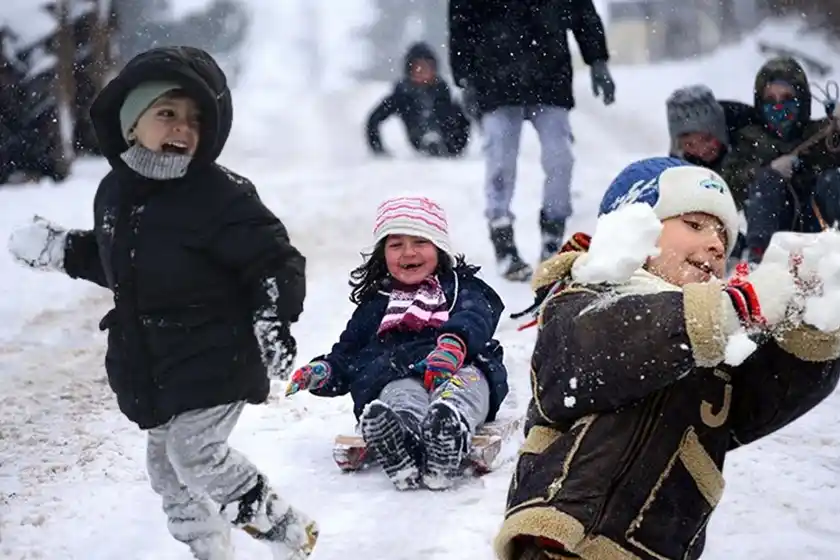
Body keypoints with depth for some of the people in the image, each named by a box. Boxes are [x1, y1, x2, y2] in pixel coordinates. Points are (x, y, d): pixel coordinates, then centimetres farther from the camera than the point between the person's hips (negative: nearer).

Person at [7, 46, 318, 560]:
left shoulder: (220, 194, -19)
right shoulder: (117, 189, 2)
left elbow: (276, 260, -16)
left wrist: (274, 321, -26)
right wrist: (61, 249, 12)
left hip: (215, 358, -8)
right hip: (149, 361, 8)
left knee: (195, 451, -14)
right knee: (166, 460, 14)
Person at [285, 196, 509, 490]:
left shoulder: (462, 288, 26)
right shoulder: (374, 305, 36)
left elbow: (474, 319, 2)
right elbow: (347, 353, 32)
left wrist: (454, 343, -24)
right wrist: (324, 371, 5)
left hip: (459, 368, -1)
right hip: (396, 374, 1)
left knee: (468, 379, -39)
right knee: (401, 393, -38)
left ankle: (451, 422, -72)